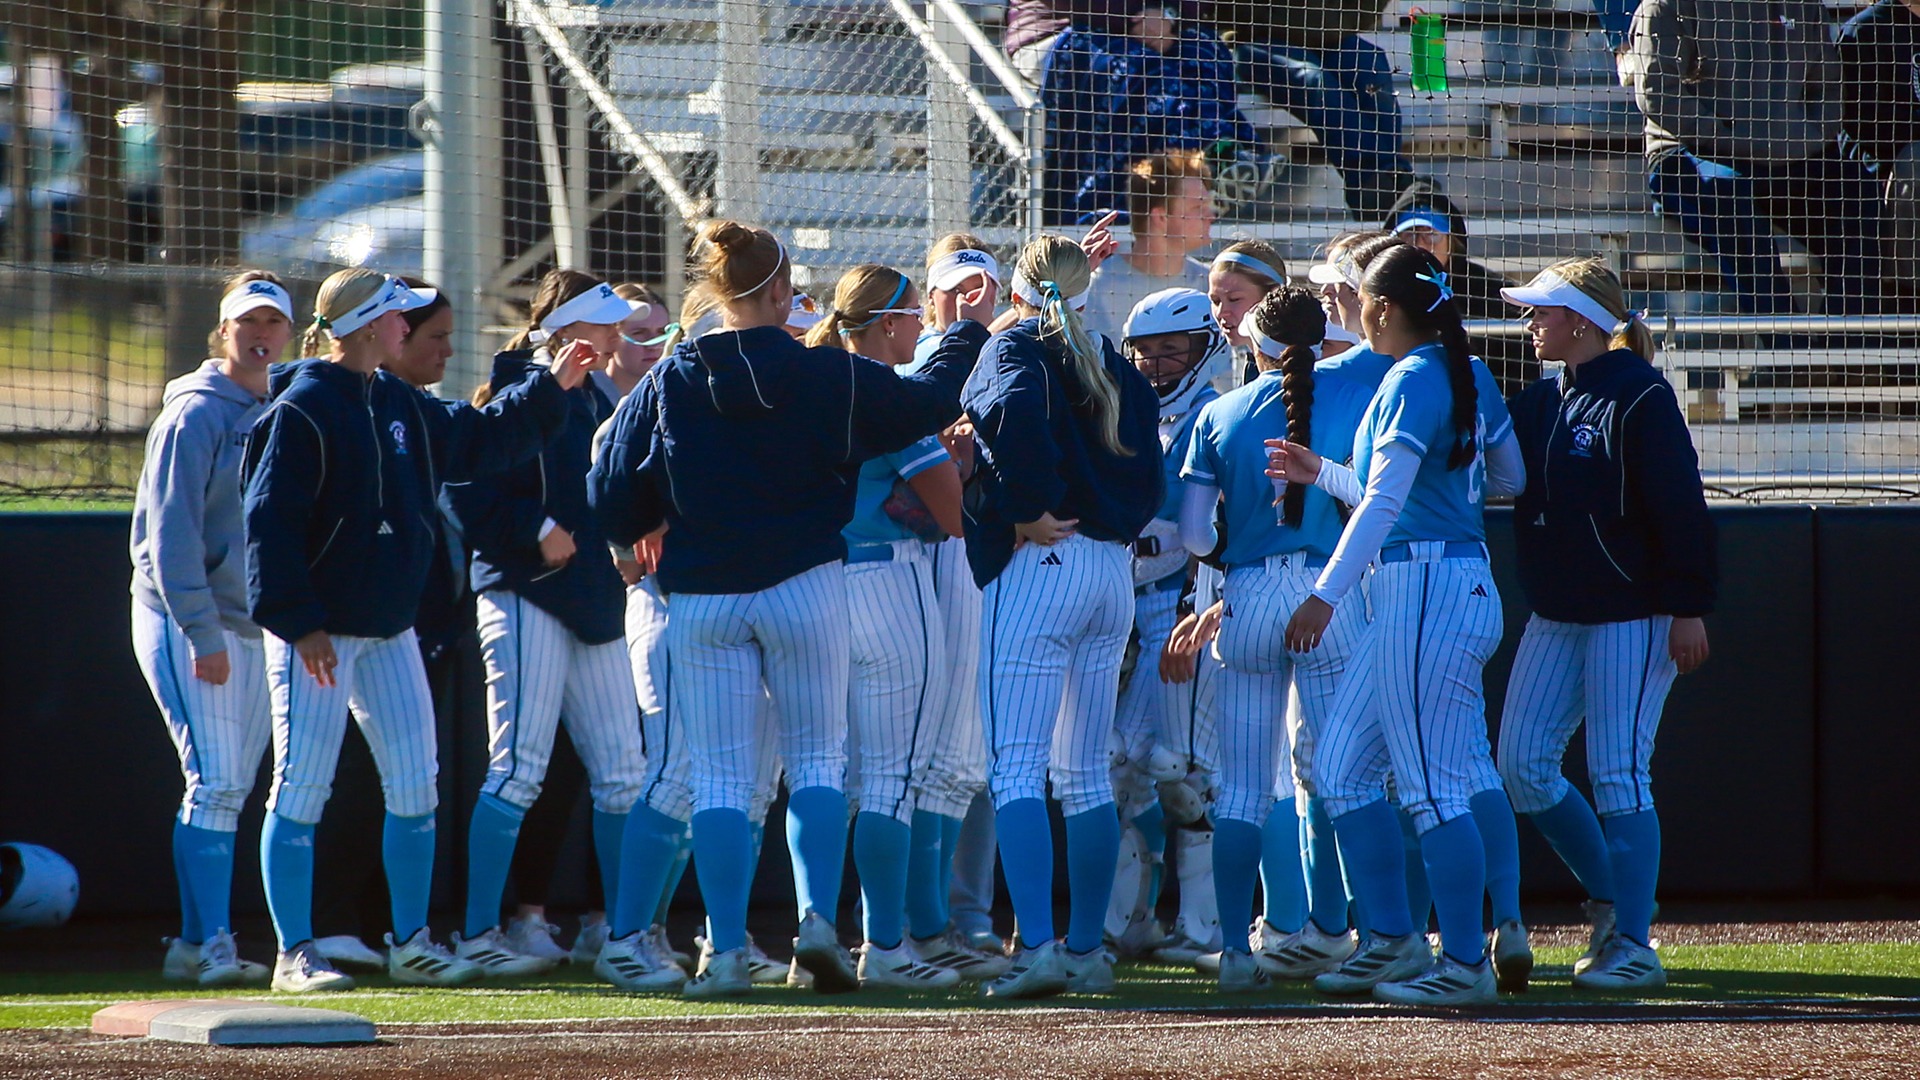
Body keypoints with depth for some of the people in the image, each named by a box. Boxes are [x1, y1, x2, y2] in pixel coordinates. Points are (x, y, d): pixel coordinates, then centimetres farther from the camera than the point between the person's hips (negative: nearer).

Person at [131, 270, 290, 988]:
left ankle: (193, 946, 10)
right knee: (215, 782, -13)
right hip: (187, 623, -7)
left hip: (257, 629, 7)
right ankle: (212, 945, -15)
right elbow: (172, 532, -13)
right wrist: (203, 634, -19)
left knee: (227, 791, 6)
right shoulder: (195, 415, -7)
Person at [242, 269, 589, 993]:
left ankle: (411, 946, 18)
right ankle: (295, 954, -1)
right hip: (319, 633, -9)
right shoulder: (302, 410, -14)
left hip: (390, 630, 9)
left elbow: (474, 441, 26)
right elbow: (270, 522, -17)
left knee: (415, 787, 8)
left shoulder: (398, 404, 11)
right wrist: (297, 624, -22)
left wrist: (550, 388, 18)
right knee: (301, 788, -5)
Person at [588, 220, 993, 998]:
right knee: (816, 760, 9)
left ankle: (727, 952, -2)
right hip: (804, 587, -1)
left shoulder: (668, 383, -3)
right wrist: (969, 334, 24)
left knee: (720, 775, 4)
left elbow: (612, 500, -1)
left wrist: (651, 527, 21)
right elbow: (929, 401, 7)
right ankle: (818, 918, -10)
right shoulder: (829, 377, -6)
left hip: (701, 598, 1)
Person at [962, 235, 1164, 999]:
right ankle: (1087, 950, 14)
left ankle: (1037, 945, -19)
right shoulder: (1115, 364, 15)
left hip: (1038, 565, -6)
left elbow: (1016, 409, -25)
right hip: (1112, 571, 6)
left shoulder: (1017, 348, -3)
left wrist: (1030, 512, -18)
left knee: (1016, 767, -8)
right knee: (1085, 773, 13)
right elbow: (1148, 477, 10)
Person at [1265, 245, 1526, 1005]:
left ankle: (1465, 964, -3)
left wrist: (1327, 594, -25)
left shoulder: (1413, 380, -12)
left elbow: (1385, 501, -21)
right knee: (1340, 768, 13)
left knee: (1433, 787, -7)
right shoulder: (1472, 378, 15)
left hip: (1429, 591, -10)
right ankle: (1392, 942, 16)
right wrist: (1323, 475, 33)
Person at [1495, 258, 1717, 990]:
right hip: (1556, 614, 8)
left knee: (1618, 775, -9)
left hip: (1630, 613, -8)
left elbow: (1680, 505, -15)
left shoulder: (1638, 396, -12)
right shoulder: (1540, 402, 13)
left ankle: (1632, 944, -5)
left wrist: (1689, 608, -18)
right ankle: (1609, 900, 20)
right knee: (1521, 764, 4)